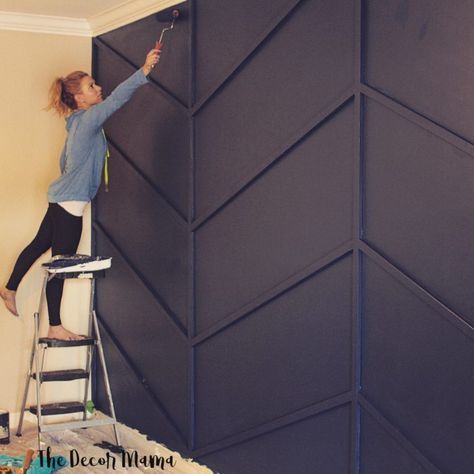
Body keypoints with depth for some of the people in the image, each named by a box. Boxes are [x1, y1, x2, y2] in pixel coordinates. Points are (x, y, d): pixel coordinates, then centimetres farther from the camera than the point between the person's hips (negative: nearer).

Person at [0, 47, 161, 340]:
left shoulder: (78, 123, 12)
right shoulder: (89, 119, -17)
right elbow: (116, 99, -32)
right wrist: (145, 71, -39)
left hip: (63, 199, 10)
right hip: (70, 204, -10)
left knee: (40, 245, 23)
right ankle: (55, 327, 4)